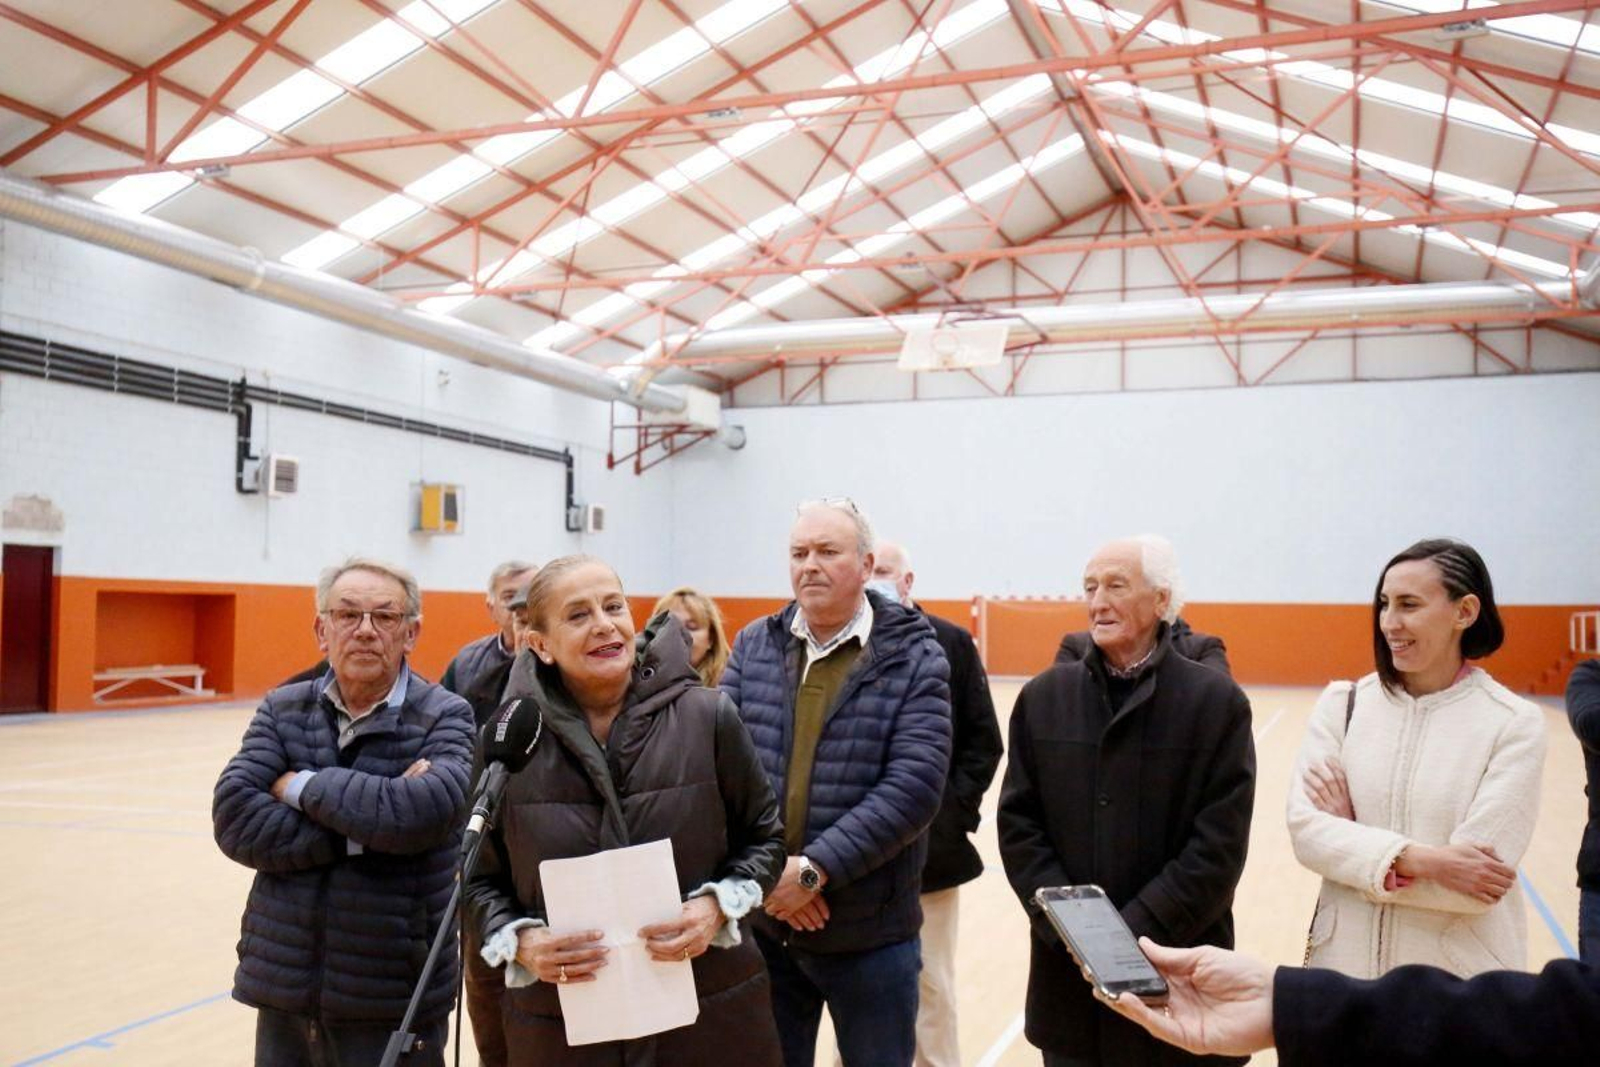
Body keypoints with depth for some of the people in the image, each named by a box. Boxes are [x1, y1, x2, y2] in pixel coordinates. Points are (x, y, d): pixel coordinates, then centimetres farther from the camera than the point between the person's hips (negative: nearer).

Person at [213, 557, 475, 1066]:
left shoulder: (445, 717, -6)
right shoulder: (282, 710, 4)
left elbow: (425, 811, -25)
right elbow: (235, 819, -9)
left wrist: (301, 787, -14)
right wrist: (362, 827, -18)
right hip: (284, 989, 3)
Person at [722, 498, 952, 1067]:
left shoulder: (914, 657, -7)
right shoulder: (753, 646, 3)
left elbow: (914, 785, -17)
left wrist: (813, 869, -21)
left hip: (871, 933, -3)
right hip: (762, 922, 3)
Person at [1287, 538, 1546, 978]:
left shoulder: (1514, 723, -10)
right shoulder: (1343, 704, -2)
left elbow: (1476, 886, -16)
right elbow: (1304, 827, -11)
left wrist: (1352, 837, -11)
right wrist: (1417, 858, -22)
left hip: (1462, 975, -2)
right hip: (1347, 962, 2)